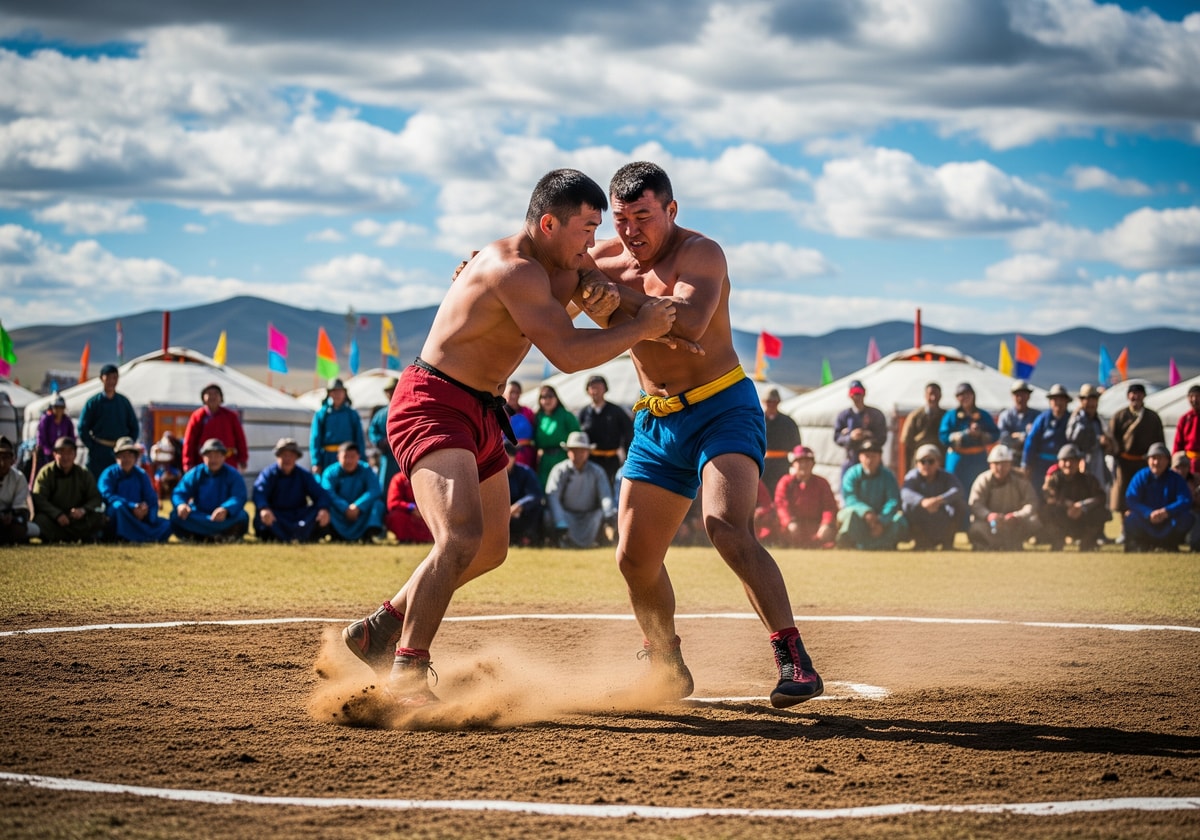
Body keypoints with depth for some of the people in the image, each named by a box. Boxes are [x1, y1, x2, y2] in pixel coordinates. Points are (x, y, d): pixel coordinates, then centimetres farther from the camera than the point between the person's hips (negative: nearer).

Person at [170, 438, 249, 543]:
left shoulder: (233, 475, -2)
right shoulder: (194, 474, 5)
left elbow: (239, 498, -17)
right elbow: (179, 493, -3)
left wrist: (225, 510, -40)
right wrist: (181, 504, -29)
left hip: (225, 518, -2)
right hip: (198, 517, 2)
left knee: (241, 516, -32)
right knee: (176, 515, -27)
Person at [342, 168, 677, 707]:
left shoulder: (539, 264, 10)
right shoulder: (514, 269, -22)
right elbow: (567, 354, -27)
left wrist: (582, 297, -9)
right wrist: (642, 328, -18)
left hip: (480, 416, 11)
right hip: (432, 405, -11)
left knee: (490, 550, 22)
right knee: (461, 538, -29)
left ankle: (380, 629, 34)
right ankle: (406, 675, -27)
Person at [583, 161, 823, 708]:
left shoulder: (700, 253, -16)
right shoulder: (608, 259, 3)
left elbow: (689, 320, -34)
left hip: (722, 410, -7)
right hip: (656, 422, 7)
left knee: (726, 525, -29)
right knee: (635, 558, 8)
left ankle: (795, 662, -31)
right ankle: (666, 671, 30)